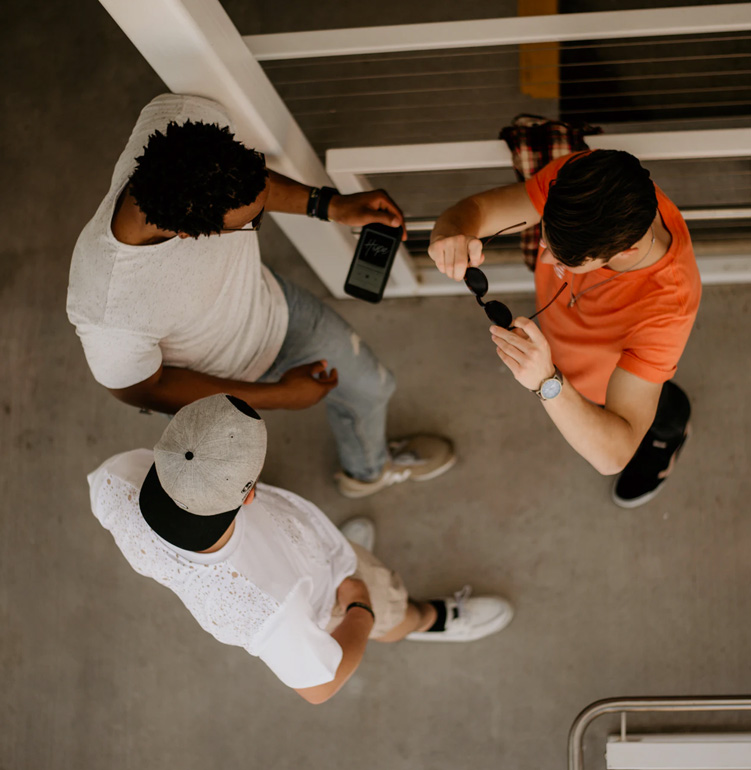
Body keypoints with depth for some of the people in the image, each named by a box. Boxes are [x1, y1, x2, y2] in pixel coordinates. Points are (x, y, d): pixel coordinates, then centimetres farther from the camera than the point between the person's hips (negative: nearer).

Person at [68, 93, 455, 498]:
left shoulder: (190, 117, -37)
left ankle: (369, 469, 63)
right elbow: (138, 388, -25)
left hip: (268, 302, 5)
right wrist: (278, 396, -20)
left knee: (370, 386, 28)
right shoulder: (108, 311, -48)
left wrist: (329, 205, -17)